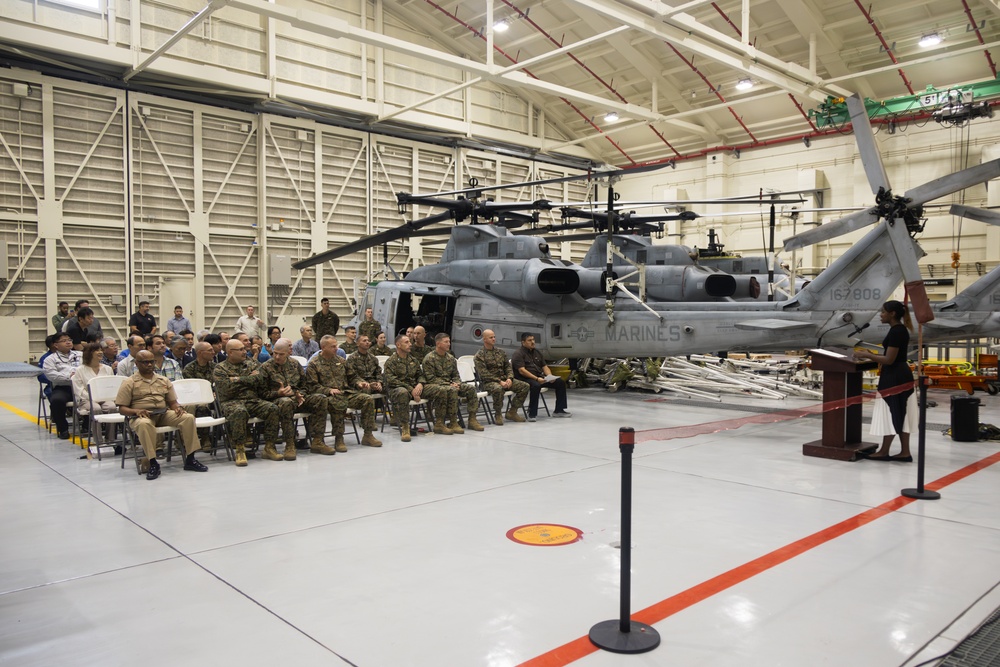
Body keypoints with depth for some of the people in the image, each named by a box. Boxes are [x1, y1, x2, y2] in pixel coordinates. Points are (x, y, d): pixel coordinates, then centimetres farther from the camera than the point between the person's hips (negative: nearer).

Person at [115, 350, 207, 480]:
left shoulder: (164, 381, 20)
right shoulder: (130, 383, 7)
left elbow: (173, 402, 20)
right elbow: (122, 408, 2)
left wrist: (178, 408, -4)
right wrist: (136, 411, -19)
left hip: (164, 414, 4)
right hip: (142, 416, -4)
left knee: (189, 417, -22)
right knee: (144, 424, -41)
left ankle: (190, 459, -17)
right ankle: (152, 463, -32)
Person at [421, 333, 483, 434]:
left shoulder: (451, 358, 14)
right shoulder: (429, 359, -9)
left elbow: (455, 375, 19)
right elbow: (431, 379, -16)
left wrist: (456, 383, -7)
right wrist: (449, 385, -20)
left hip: (449, 385, 7)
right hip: (432, 386, -7)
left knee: (470, 388, -8)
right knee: (452, 390, -36)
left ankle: (472, 419, -3)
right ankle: (453, 423, -28)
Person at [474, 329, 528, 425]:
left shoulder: (501, 352, 15)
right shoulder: (479, 355, -4)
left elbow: (508, 366, 15)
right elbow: (484, 374, -13)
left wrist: (509, 378, -6)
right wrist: (499, 381, -21)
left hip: (504, 380, 6)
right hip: (489, 382, -6)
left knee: (525, 386, -11)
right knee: (498, 388, -41)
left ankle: (512, 412, -1)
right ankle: (498, 415, -17)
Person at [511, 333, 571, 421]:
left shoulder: (537, 352, 19)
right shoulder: (518, 354, -6)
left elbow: (544, 367, 17)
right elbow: (522, 371, -17)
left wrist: (550, 376, -5)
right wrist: (536, 379, -26)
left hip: (540, 378, 8)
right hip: (526, 379, -8)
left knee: (560, 382, -5)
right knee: (536, 385, -40)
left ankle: (559, 410, 1)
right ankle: (532, 414, -30)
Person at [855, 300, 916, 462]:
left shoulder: (896, 332, -19)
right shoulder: (901, 330, 12)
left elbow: (889, 360, -21)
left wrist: (866, 356, -14)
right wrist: (870, 354, 13)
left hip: (894, 377, -10)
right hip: (901, 375, 10)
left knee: (891, 414, -1)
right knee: (899, 414, 12)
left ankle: (884, 452, 8)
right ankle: (905, 452, 15)